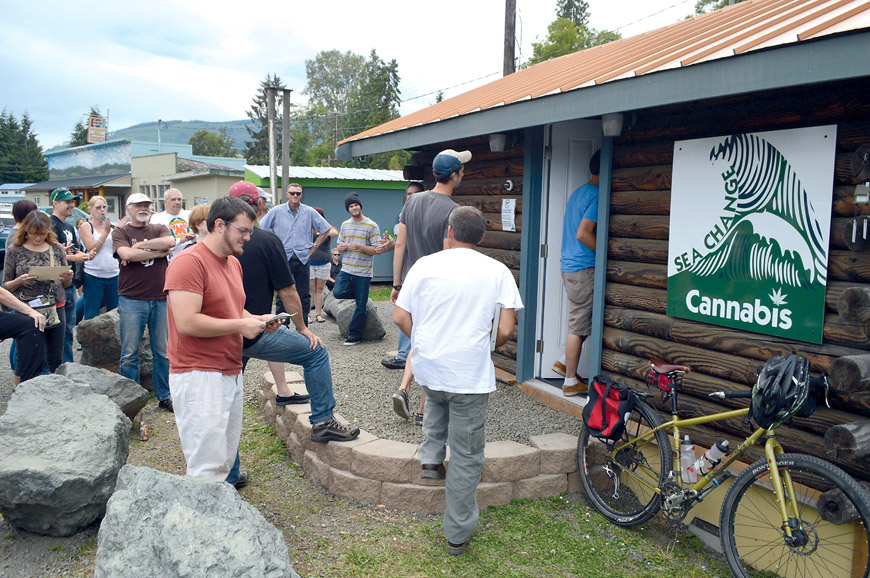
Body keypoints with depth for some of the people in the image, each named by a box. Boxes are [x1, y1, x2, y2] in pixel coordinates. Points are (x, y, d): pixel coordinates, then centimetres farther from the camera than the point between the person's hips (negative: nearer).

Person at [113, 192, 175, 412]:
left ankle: (164, 396, 20)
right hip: (131, 300, -2)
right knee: (129, 353, 3)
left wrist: (140, 246, -10)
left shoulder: (159, 229, 12)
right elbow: (126, 254, -14)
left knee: (163, 351, 8)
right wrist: (158, 252, -8)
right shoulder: (120, 232, 5)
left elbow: (170, 241, -11)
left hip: (161, 299, 2)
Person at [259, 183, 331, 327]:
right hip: (283, 259, -1)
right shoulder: (276, 212, 2)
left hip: (302, 259, 1)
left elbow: (326, 229, 14)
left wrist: (313, 247, 8)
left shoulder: (309, 212, 4)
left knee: (304, 296, 3)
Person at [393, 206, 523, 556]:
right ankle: (457, 535, 20)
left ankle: (431, 458, 27)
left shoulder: (424, 265, -1)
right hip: (470, 376, -2)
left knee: (437, 396, 38)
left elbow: (400, 317, -1)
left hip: (427, 368, 2)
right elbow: (505, 331, -9)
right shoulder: (497, 272, -4)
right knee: (466, 456, 10)